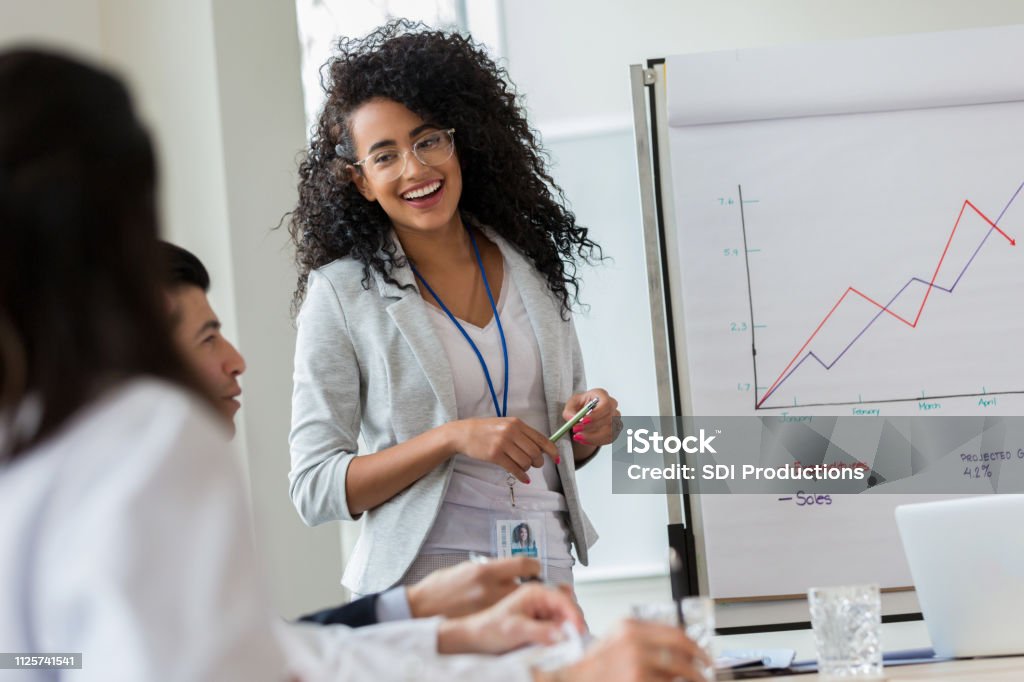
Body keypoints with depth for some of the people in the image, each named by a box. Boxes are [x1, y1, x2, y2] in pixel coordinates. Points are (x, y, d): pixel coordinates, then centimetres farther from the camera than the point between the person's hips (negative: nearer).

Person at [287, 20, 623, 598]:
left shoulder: (530, 265, 8)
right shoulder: (342, 292, -5)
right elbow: (314, 490, -9)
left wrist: (588, 431, -3)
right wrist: (454, 437, -18)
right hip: (424, 590, -4)